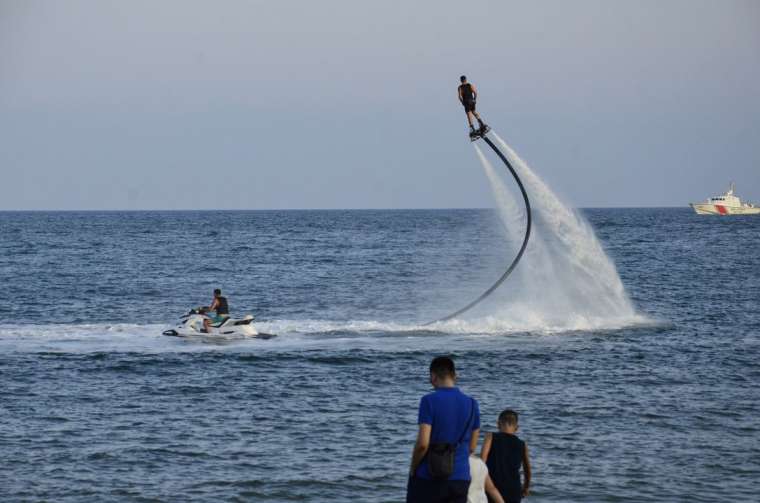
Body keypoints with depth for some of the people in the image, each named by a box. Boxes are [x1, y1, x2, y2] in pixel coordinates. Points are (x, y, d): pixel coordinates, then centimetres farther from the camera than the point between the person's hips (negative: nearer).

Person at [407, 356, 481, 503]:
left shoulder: (429, 401, -10)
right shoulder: (471, 404, 6)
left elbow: (422, 443, -16)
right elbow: (472, 448, 11)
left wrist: (413, 469, -1)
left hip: (429, 479, -4)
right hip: (460, 479, 4)